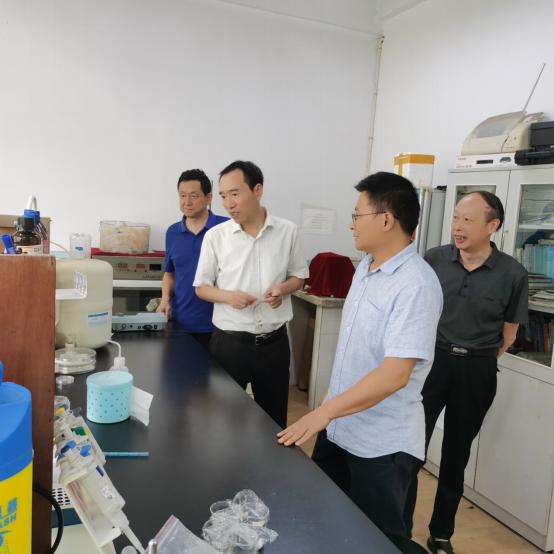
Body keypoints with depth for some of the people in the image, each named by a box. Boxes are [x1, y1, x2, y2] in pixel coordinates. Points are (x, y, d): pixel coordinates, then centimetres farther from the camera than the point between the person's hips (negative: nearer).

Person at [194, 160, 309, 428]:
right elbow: (201, 287, 3)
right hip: (229, 341, -1)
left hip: (274, 341, 1)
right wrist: (227, 296, -18)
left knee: (274, 418, 14)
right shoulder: (215, 236, -4)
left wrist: (283, 289, -14)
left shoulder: (287, 231, -2)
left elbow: (299, 276, 9)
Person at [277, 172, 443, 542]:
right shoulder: (365, 268, 4)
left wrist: (325, 410, -32)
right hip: (338, 428, 8)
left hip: (381, 444, -8)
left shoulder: (416, 285, -24)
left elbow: (396, 373, -30)